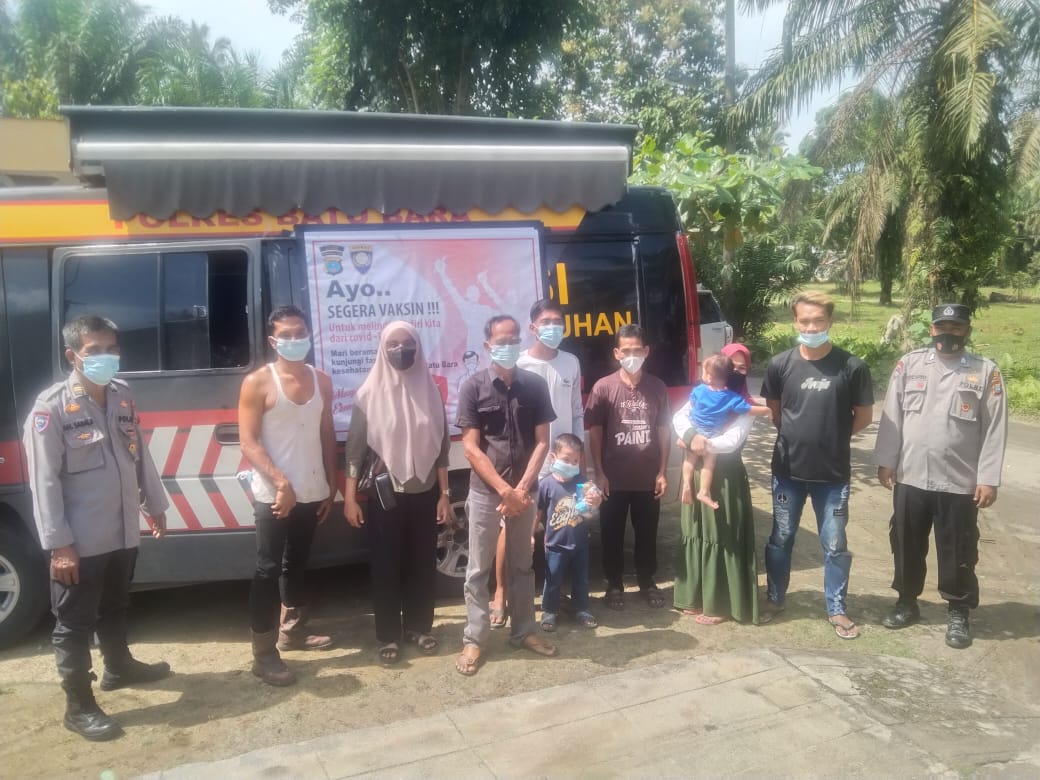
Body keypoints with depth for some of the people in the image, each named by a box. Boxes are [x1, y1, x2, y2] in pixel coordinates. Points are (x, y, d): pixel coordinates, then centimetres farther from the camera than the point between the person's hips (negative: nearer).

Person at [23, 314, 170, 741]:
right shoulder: (52, 406, -15)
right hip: (80, 542, -6)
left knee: (114, 609, 25)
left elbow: (140, 457, 13)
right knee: (74, 624, 7)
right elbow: (44, 480, -16)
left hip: (122, 533, 6)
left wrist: (155, 506, 17)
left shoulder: (123, 397, 4)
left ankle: (119, 668, 45)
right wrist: (59, 544, -18)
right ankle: (79, 707, 19)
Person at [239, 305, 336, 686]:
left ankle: (292, 631, 35)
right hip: (274, 495, -5)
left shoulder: (321, 380, 7)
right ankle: (263, 654, 8)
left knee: (296, 565, 19)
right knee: (268, 571, 0)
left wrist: (331, 486, 10)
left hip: (311, 494, 6)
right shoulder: (258, 382, -9)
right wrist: (281, 482, -22)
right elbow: (249, 443, -13)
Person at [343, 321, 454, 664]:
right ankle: (388, 636, 20)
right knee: (386, 566, 6)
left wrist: (444, 493, 3)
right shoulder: (370, 393, -5)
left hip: (424, 493, 2)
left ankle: (419, 627, 28)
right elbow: (355, 448, -4)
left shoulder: (430, 391, 1)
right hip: (384, 494, -2)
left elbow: (441, 447, 5)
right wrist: (350, 496, -7)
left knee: (422, 564, 11)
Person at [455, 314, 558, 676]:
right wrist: (504, 490, -15)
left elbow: (542, 442, 0)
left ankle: (522, 630, 28)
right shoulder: (474, 388, -7)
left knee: (522, 565, 15)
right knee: (478, 569, 6)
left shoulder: (535, 385, 1)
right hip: (484, 491, -2)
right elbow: (471, 449, -9)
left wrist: (521, 489, -10)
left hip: (524, 490, 3)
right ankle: (473, 639, 16)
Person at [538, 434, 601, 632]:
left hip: (580, 542, 4)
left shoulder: (581, 482, -2)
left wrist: (595, 502, -18)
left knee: (581, 580, 16)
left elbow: (589, 511, 4)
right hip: (556, 544, -4)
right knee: (552, 581, 8)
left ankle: (581, 609, 33)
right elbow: (538, 513, -4)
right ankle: (549, 612, 25)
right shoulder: (546, 484, -13)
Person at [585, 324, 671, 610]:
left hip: (648, 477, 2)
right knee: (612, 533, 9)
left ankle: (647, 581, 31)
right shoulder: (603, 387, -7)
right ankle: (614, 584, 25)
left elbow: (663, 431, 5)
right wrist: (599, 473, -7)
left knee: (647, 532, 14)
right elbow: (595, 432, -4)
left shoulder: (657, 387, 0)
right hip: (614, 478, -2)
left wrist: (662, 472, 2)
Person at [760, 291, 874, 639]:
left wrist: (832, 437, 5)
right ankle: (775, 599, 32)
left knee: (835, 544, 9)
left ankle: (836, 609, 26)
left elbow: (863, 416, 3)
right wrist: (796, 436, 5)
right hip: (788, 470, 2)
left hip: (833, 474, -1)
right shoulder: (780, 364, -5)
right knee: (781, 539, 14)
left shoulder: (852, 367, -9)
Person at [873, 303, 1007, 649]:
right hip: (910, 477, 2)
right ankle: (907, 601, 32)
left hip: (959, 482, -2)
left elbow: (995, 430, -4)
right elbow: (891, 416, 2)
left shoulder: (986, 372, -3)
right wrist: (886, 461, -1)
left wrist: (988, 479, -8)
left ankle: (958, 613, 26)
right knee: (907, 545, 14)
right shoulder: (909, 364, 1)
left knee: (957, 552, 8)